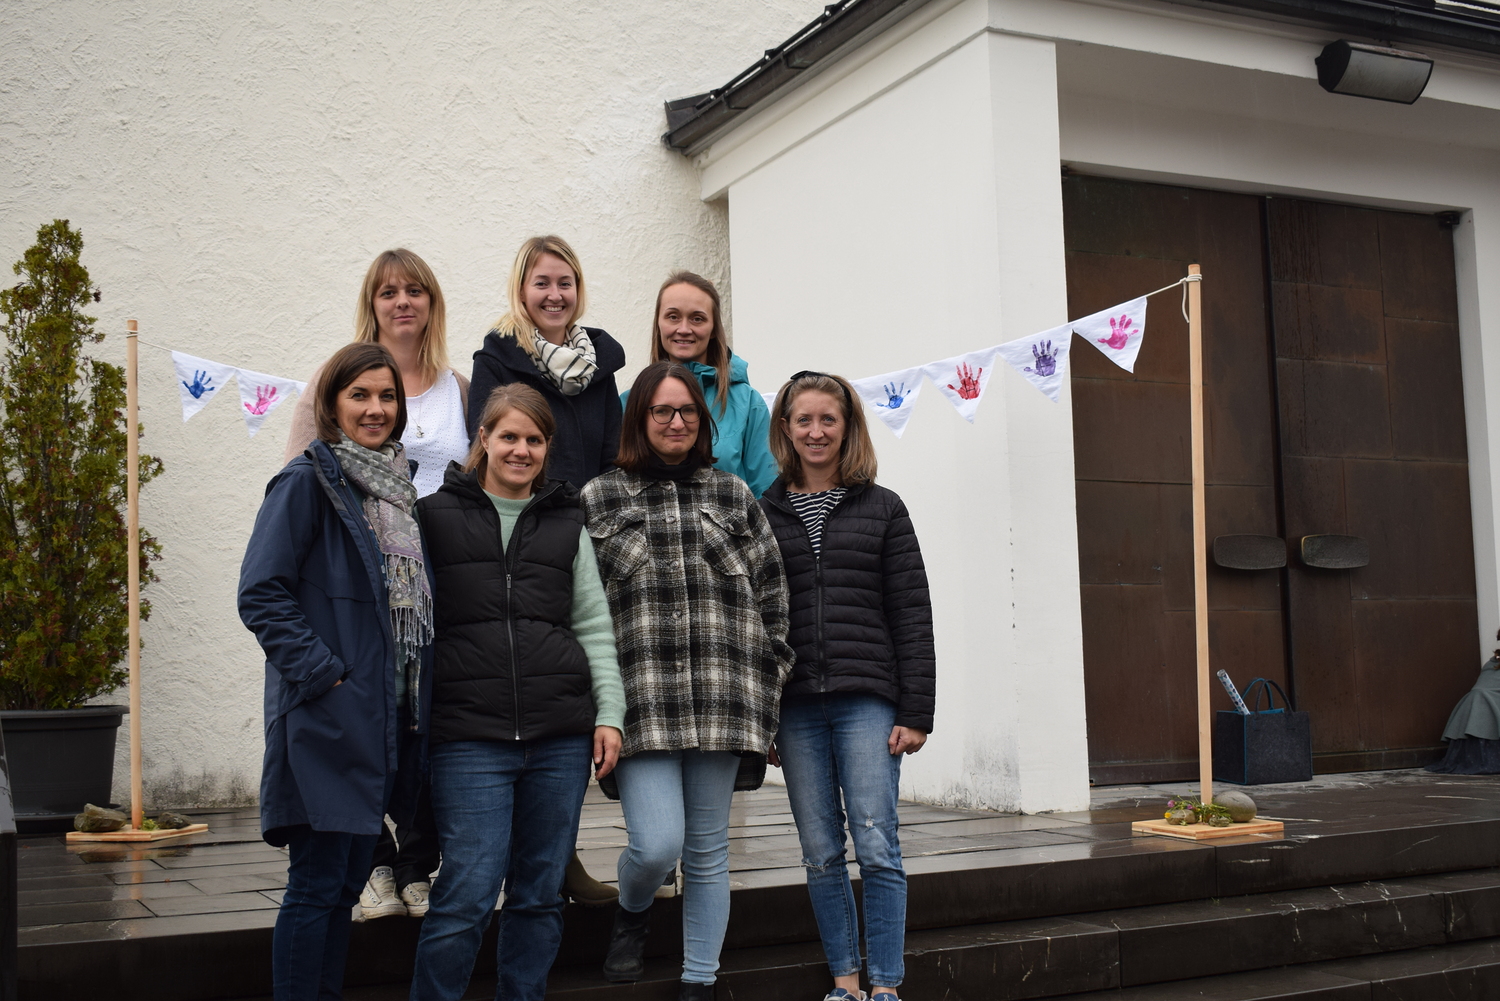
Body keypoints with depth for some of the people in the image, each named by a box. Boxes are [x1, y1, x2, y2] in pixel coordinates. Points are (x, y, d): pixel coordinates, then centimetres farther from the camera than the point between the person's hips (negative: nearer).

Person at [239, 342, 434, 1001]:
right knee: (318, 883, -4)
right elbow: (260, 594, -14)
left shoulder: (396, 487, 16)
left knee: (349, 879, 13)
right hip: (327, 717, -8)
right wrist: (322, 673, -19)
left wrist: (415, 691, 12)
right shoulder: (308, 481, -7)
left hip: (386, 716, 8)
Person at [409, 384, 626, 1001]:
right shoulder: (435, 516, 6)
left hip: (561, 738, 3)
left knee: (541, 892, 9)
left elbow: (594, 626, 14)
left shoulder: (566, 524, 14)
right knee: (468, 894, -7)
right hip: (469, 736, -3)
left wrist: (609, 713, 5)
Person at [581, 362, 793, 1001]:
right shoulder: (599, 499, 7)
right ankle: (632, 910, 24)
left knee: (708, 851, 8)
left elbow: (772, 597, 11)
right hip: (642, 700, -2)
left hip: (722, 700, 2)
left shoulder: (733, 496, 12)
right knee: (656, 845, -11)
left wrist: (768, 690, 6)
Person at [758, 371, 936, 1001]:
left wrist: (915, 713, -3)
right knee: (821, 853, 7)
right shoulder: (762, 514, 9)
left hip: (866, 699, -1)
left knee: (876, 846, -5)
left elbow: (912, 615, 3)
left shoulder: (881, 508, 7)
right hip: (794, 706, 2)